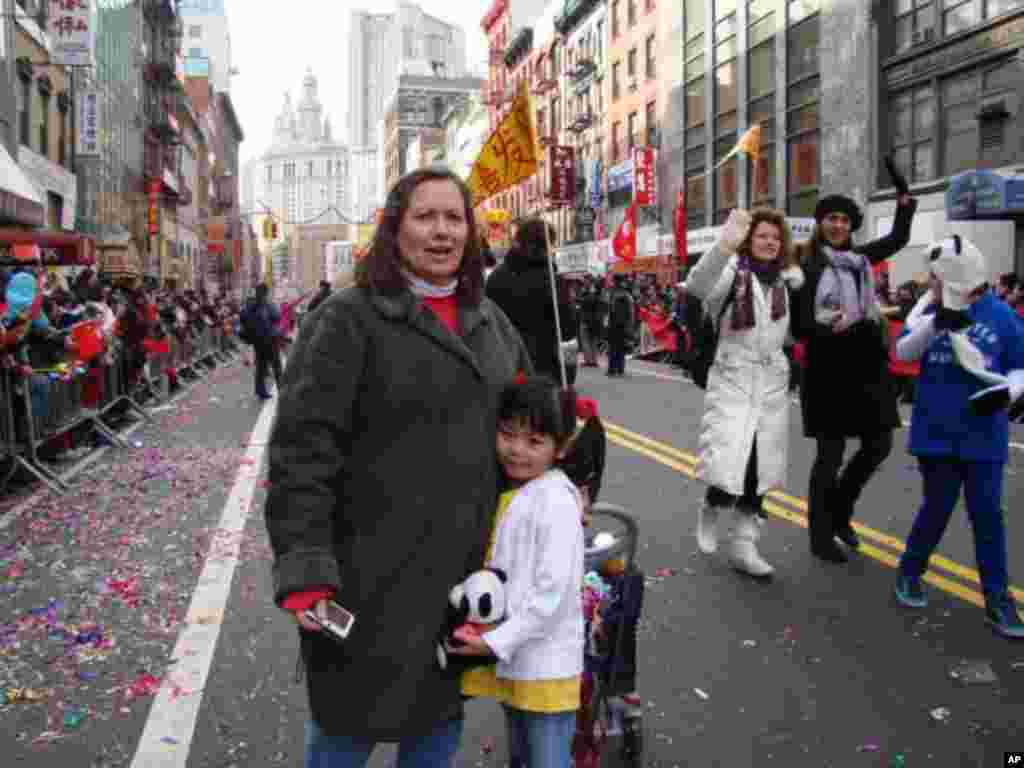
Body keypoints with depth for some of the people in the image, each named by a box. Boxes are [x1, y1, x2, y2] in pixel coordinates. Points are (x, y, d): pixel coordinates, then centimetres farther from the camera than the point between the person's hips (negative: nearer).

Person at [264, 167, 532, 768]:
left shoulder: (489, 320, 9)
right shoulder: (350, 318, -11)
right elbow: (303, 447, -16)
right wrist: (305, 567, -22)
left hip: (468, 565, 6)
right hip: (376, 569, -6)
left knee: (441, 715, 21)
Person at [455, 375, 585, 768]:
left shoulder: (556, 503, -20)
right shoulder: (505, 493, 6)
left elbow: (552, 592, -23)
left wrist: (495, 642, -21)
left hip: (544, 668, -8)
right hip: (509, 662, 8)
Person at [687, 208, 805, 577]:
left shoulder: (787, 278, 8)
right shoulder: (732, 271, -9)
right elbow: (697, 287, -33)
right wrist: (725, 244, -45)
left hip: (773, 384, 5)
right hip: (732, 381, -5)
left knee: (760, 471, 8)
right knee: (728, 469, -13)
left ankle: (743, 546, 22)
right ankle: (710, 509, 21)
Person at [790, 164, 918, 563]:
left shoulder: (860, 258, 10)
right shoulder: (805, 266, -8)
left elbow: (899, 237, 25)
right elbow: (798, 323, -11)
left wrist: (904, 194, 15)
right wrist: (827, 329, -29)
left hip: (867, 365, 7)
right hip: (829, 368, -7)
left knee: (879, 445, 11)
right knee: (831, 453, 0)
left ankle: (840, 511, 32)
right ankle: (821, 537, 14)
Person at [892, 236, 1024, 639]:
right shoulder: (930, 310, -1)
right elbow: (903, 352, -12)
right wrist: (938, 321, -28)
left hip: (983, 436, 0)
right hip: (936, 432, 0)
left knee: (987, 514, 5)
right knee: (938, 507, 7)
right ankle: (910, 571, 30)